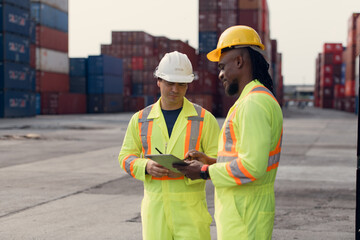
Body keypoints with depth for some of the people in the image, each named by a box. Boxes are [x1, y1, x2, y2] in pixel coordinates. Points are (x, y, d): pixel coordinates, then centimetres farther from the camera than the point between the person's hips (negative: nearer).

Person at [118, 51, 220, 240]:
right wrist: (146, 166, -12)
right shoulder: (140, 119, 8)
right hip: (154, 208, 2)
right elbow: (126, 157, 10)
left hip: (191, 208, -2)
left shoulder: (204, 119, 1)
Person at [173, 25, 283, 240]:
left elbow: (252, 166, -26)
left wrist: (205, 172, -14)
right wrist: (209, 161, 12)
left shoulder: (254, 104, -17)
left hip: (245, 214, -10)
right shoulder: (261, 100, 17)